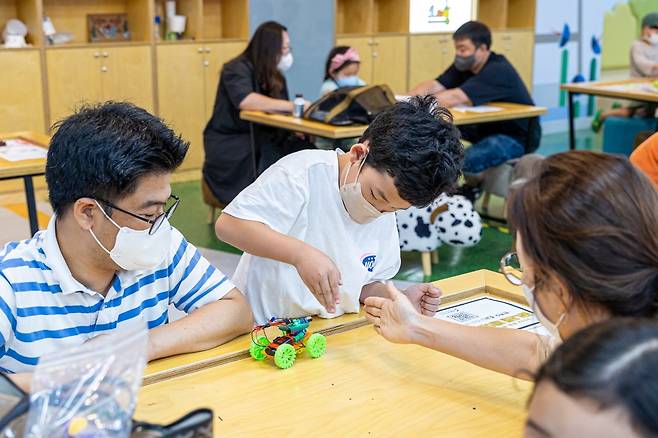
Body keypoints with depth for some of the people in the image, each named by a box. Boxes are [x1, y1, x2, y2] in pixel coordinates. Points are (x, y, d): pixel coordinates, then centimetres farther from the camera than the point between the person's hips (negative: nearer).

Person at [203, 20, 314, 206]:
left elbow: (279, 110, 5)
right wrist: (293, 106, -35)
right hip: (230, 142, -6)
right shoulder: (237, 69, -9)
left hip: (263, 139, 7)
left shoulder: (276, 75, 15)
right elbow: (246, 101, -30)